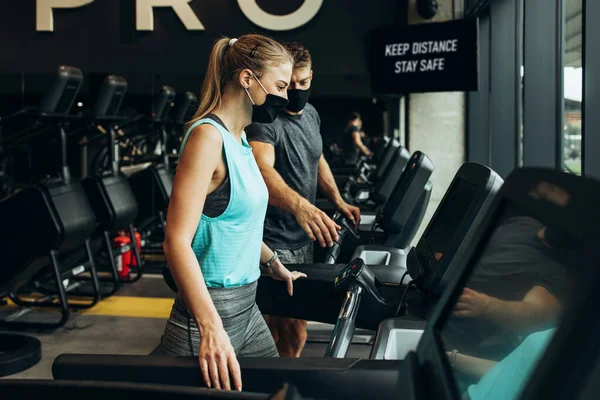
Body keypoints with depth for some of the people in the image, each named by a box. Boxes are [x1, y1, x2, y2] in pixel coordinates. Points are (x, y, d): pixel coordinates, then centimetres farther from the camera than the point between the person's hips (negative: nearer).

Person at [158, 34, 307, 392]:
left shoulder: (239, 138, 10)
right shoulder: (208, 136, -18)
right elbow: (177, 240, -25)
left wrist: (274, 265, 32)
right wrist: (211, 327, -33)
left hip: (246, 306, 9)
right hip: (211, 311, -9)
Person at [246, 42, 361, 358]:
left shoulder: (311, 114, 8)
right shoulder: (264, 122, -19)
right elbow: (263, 171, -38)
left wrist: (338, 201, 13)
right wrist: (300, 205, -55)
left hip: (303, 238, 8)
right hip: (274, 244, -8)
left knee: (294, 327, 15)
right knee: (292, 334, -6)